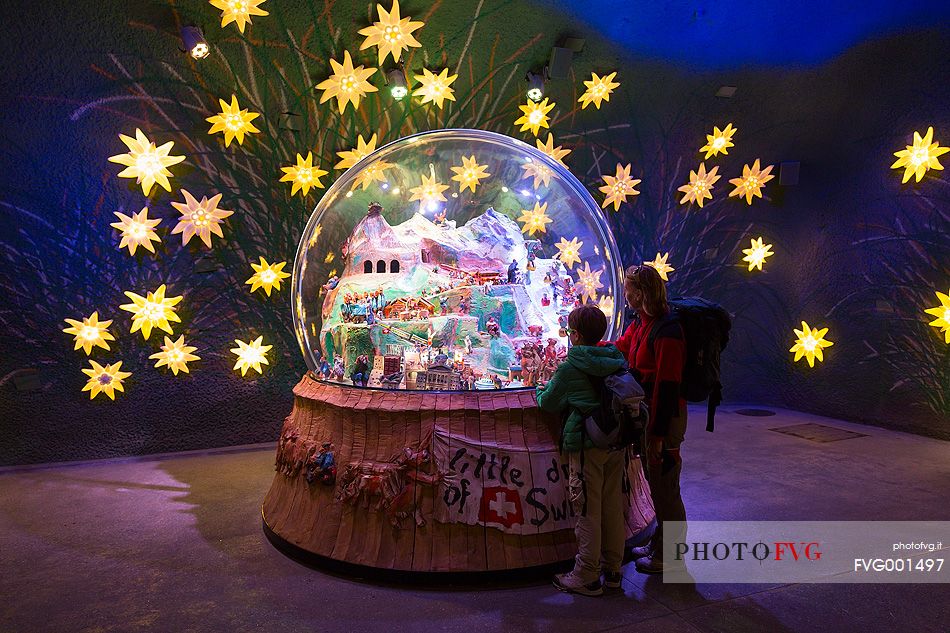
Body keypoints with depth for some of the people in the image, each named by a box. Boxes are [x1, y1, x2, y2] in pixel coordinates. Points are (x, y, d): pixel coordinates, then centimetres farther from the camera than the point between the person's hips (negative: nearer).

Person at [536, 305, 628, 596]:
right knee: (613, 506, 15)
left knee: (588, 510, 2)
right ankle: (612, 569, 27)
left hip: (587, 446, -6)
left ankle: (587, 577, 12)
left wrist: (541, 391, 19)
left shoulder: (570, 368, -12)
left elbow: (548, 403, -2)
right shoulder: (616, 360, 6)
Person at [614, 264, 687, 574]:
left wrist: (657, 436, -22)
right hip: (647, 409, 9)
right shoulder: (640, 323, 6)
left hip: (665, 416, -9)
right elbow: (620, 348, 25)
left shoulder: (666, 331, -24)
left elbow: (667, 387, -24)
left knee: (664, 486, 5)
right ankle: (658, 545, 37)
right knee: (655, 481, 20)